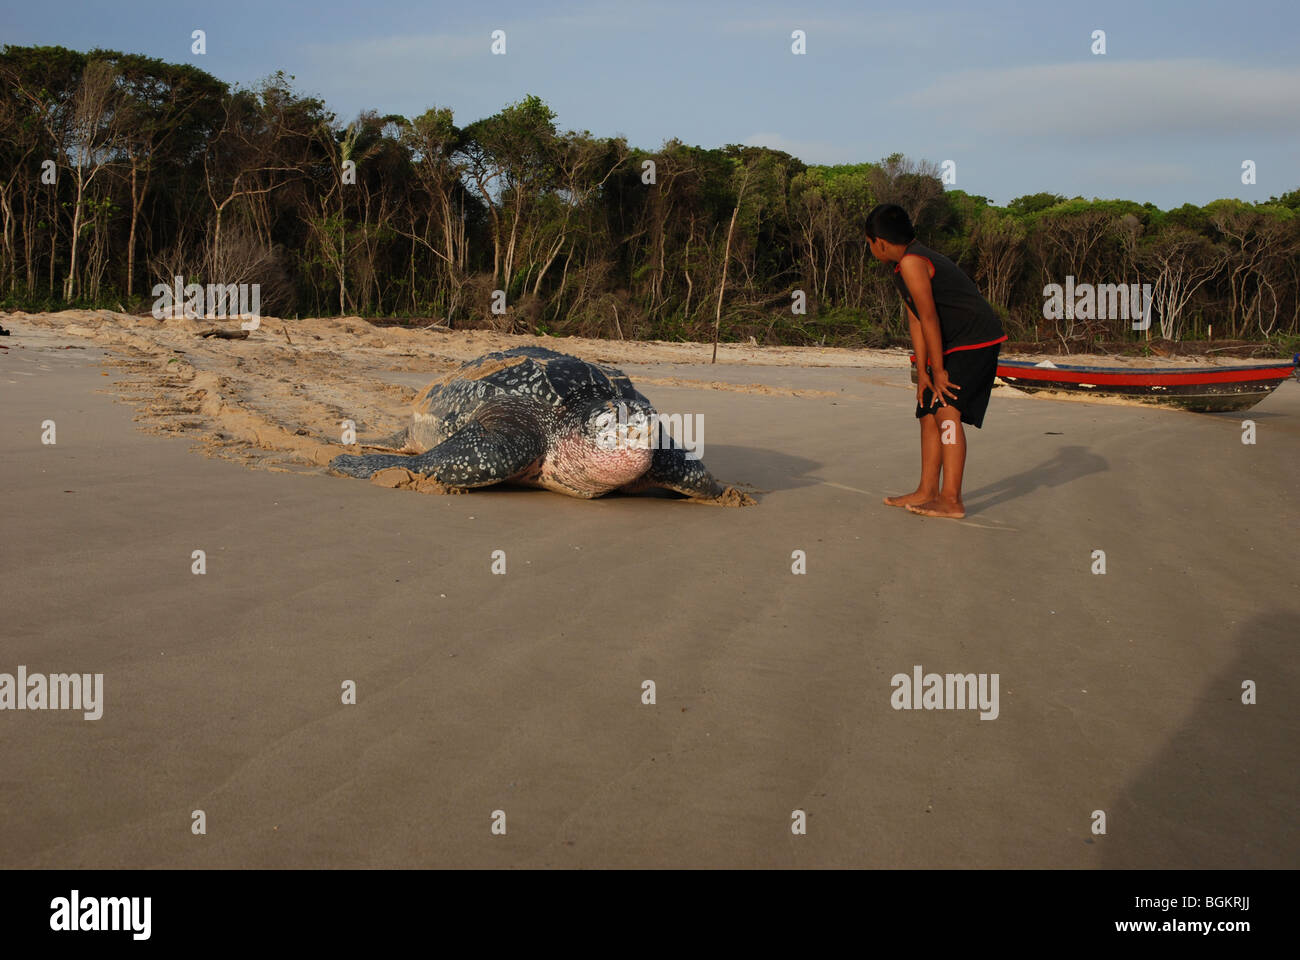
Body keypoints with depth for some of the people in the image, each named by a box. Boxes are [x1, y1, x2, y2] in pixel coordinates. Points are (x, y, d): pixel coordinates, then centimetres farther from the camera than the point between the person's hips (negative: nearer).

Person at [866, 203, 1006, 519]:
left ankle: (951, 500, -24)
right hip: (953, 344, 11)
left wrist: (939, 371, -16)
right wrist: (922, 372, 3)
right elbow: (915, 321, 9)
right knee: (929, 413, 13)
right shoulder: (902, 267, 12)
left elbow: (929, 318, -20)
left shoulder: (911, 262, -19)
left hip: (976, 339, -11)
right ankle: (927, 491, 20)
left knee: (946, 410, -21)